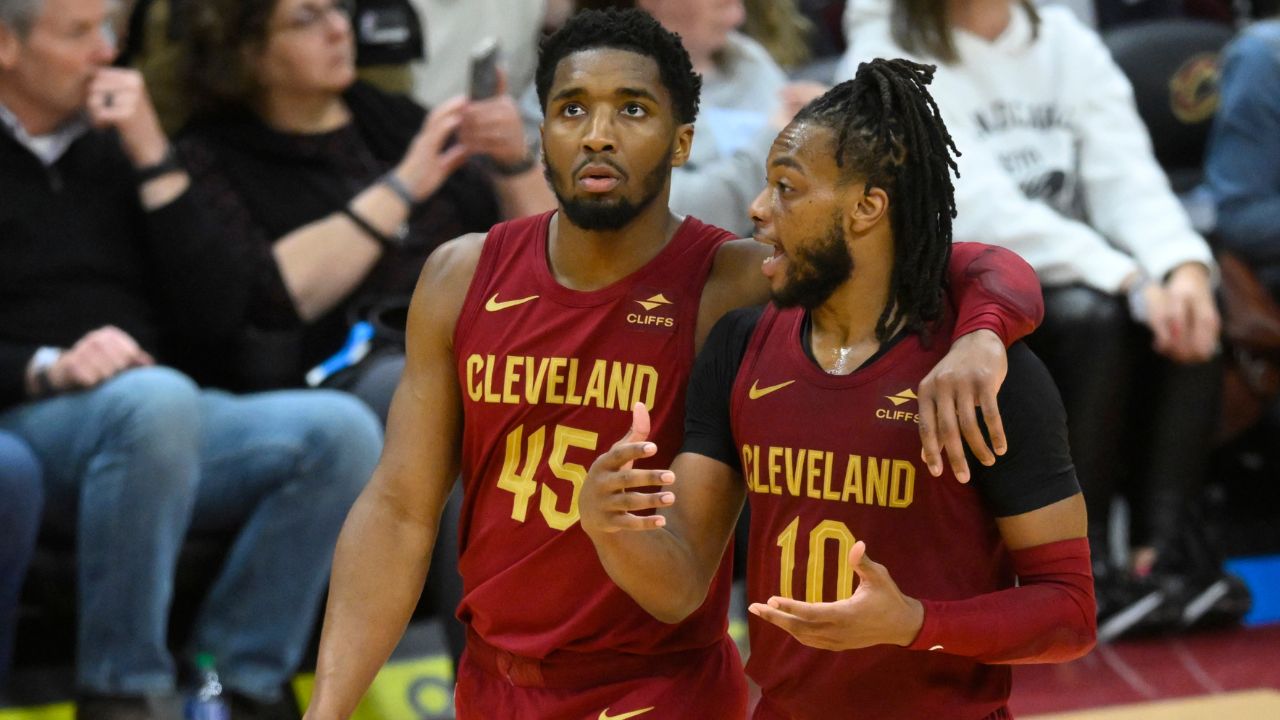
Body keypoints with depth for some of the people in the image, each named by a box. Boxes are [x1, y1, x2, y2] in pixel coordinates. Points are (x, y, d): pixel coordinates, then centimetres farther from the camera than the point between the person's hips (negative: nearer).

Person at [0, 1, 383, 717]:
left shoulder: (112, 148, 19)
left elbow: (213, 317, 10)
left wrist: (155, 161, 3)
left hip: (154, 422, 6)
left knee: (342, 430, -20)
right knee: (156, 400, -38)